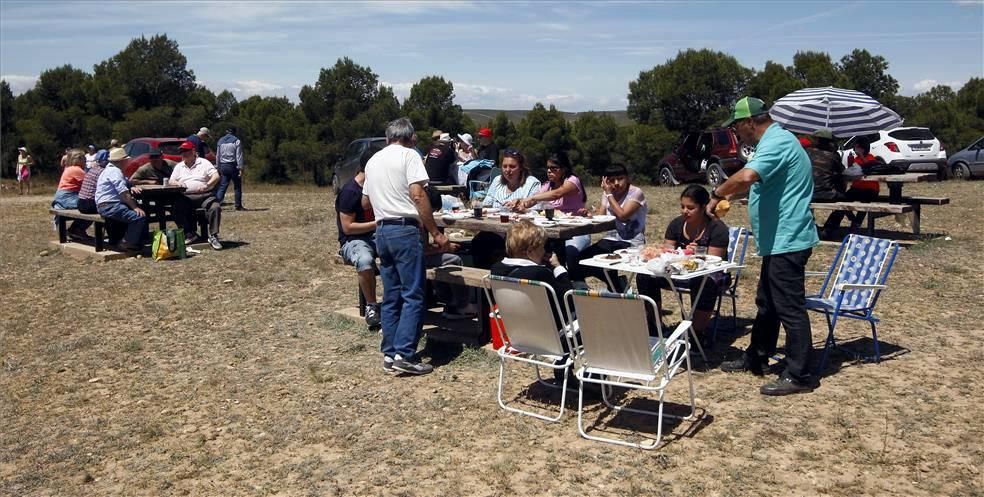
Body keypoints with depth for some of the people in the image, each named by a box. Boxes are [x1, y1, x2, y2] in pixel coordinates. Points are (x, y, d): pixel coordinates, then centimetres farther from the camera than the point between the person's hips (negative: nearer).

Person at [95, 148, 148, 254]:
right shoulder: (115, 171, -12)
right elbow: (124, 193, -20)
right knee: (139, 216, -23)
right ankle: (126, 245, -14)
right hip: (109, 206, -11)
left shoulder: (112, 169, 21)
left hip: (113, 204, 11)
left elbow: (126, 183, 27)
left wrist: (132, 187, 3)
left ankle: (143, 239, 7)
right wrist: (135, 208, -18)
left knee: (143, 212, 10)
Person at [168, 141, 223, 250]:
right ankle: (190, 234, -19)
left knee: (215, 207, -31)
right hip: (186, 197, 2)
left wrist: (206, 185, -22)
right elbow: (170, 181, 17)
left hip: (205, 195, -2)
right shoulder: (179, 166, 22)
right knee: (177, 208, -29)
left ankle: (213, 236, -24)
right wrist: (177, 183, -8)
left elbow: (216, 177, -3)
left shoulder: (204, 162, 10)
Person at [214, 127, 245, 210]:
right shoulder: (236, 141, -5)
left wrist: (218, 167, 21)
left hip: (223, 166, 5)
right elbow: (239, 156, -9)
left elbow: (217, 156, 15)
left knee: (222, 186, 4)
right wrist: (240, 168, -9)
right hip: (233, 166, -4)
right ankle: (238, 206, 8)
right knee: (237, 187, 5)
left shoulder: (220, 141, 11)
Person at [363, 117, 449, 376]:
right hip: (405, 230, -7)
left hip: (381, 231, 7)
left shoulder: (373, 160, 18)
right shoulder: (409, 155, -3)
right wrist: (435, 233, -11)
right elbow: (418, 195, -13)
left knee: (391, 296, 11)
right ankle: (404, 354, -10)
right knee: (413, 295, -5)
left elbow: (365, 200, 27)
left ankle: (390, 354, 12)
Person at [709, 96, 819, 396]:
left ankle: (798, 376, 4)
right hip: (779, 241, 11)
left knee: (790, 309, -4)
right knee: (767, 304, 19)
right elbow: (756, 182, 28)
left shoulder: (776, 143, -18)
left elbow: (746, 177, -35)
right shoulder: (774, 142, 16)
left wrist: (717, 194, -20)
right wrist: (730, 196, 16)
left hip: (786, 242, -11)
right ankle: (756, 359, 31)